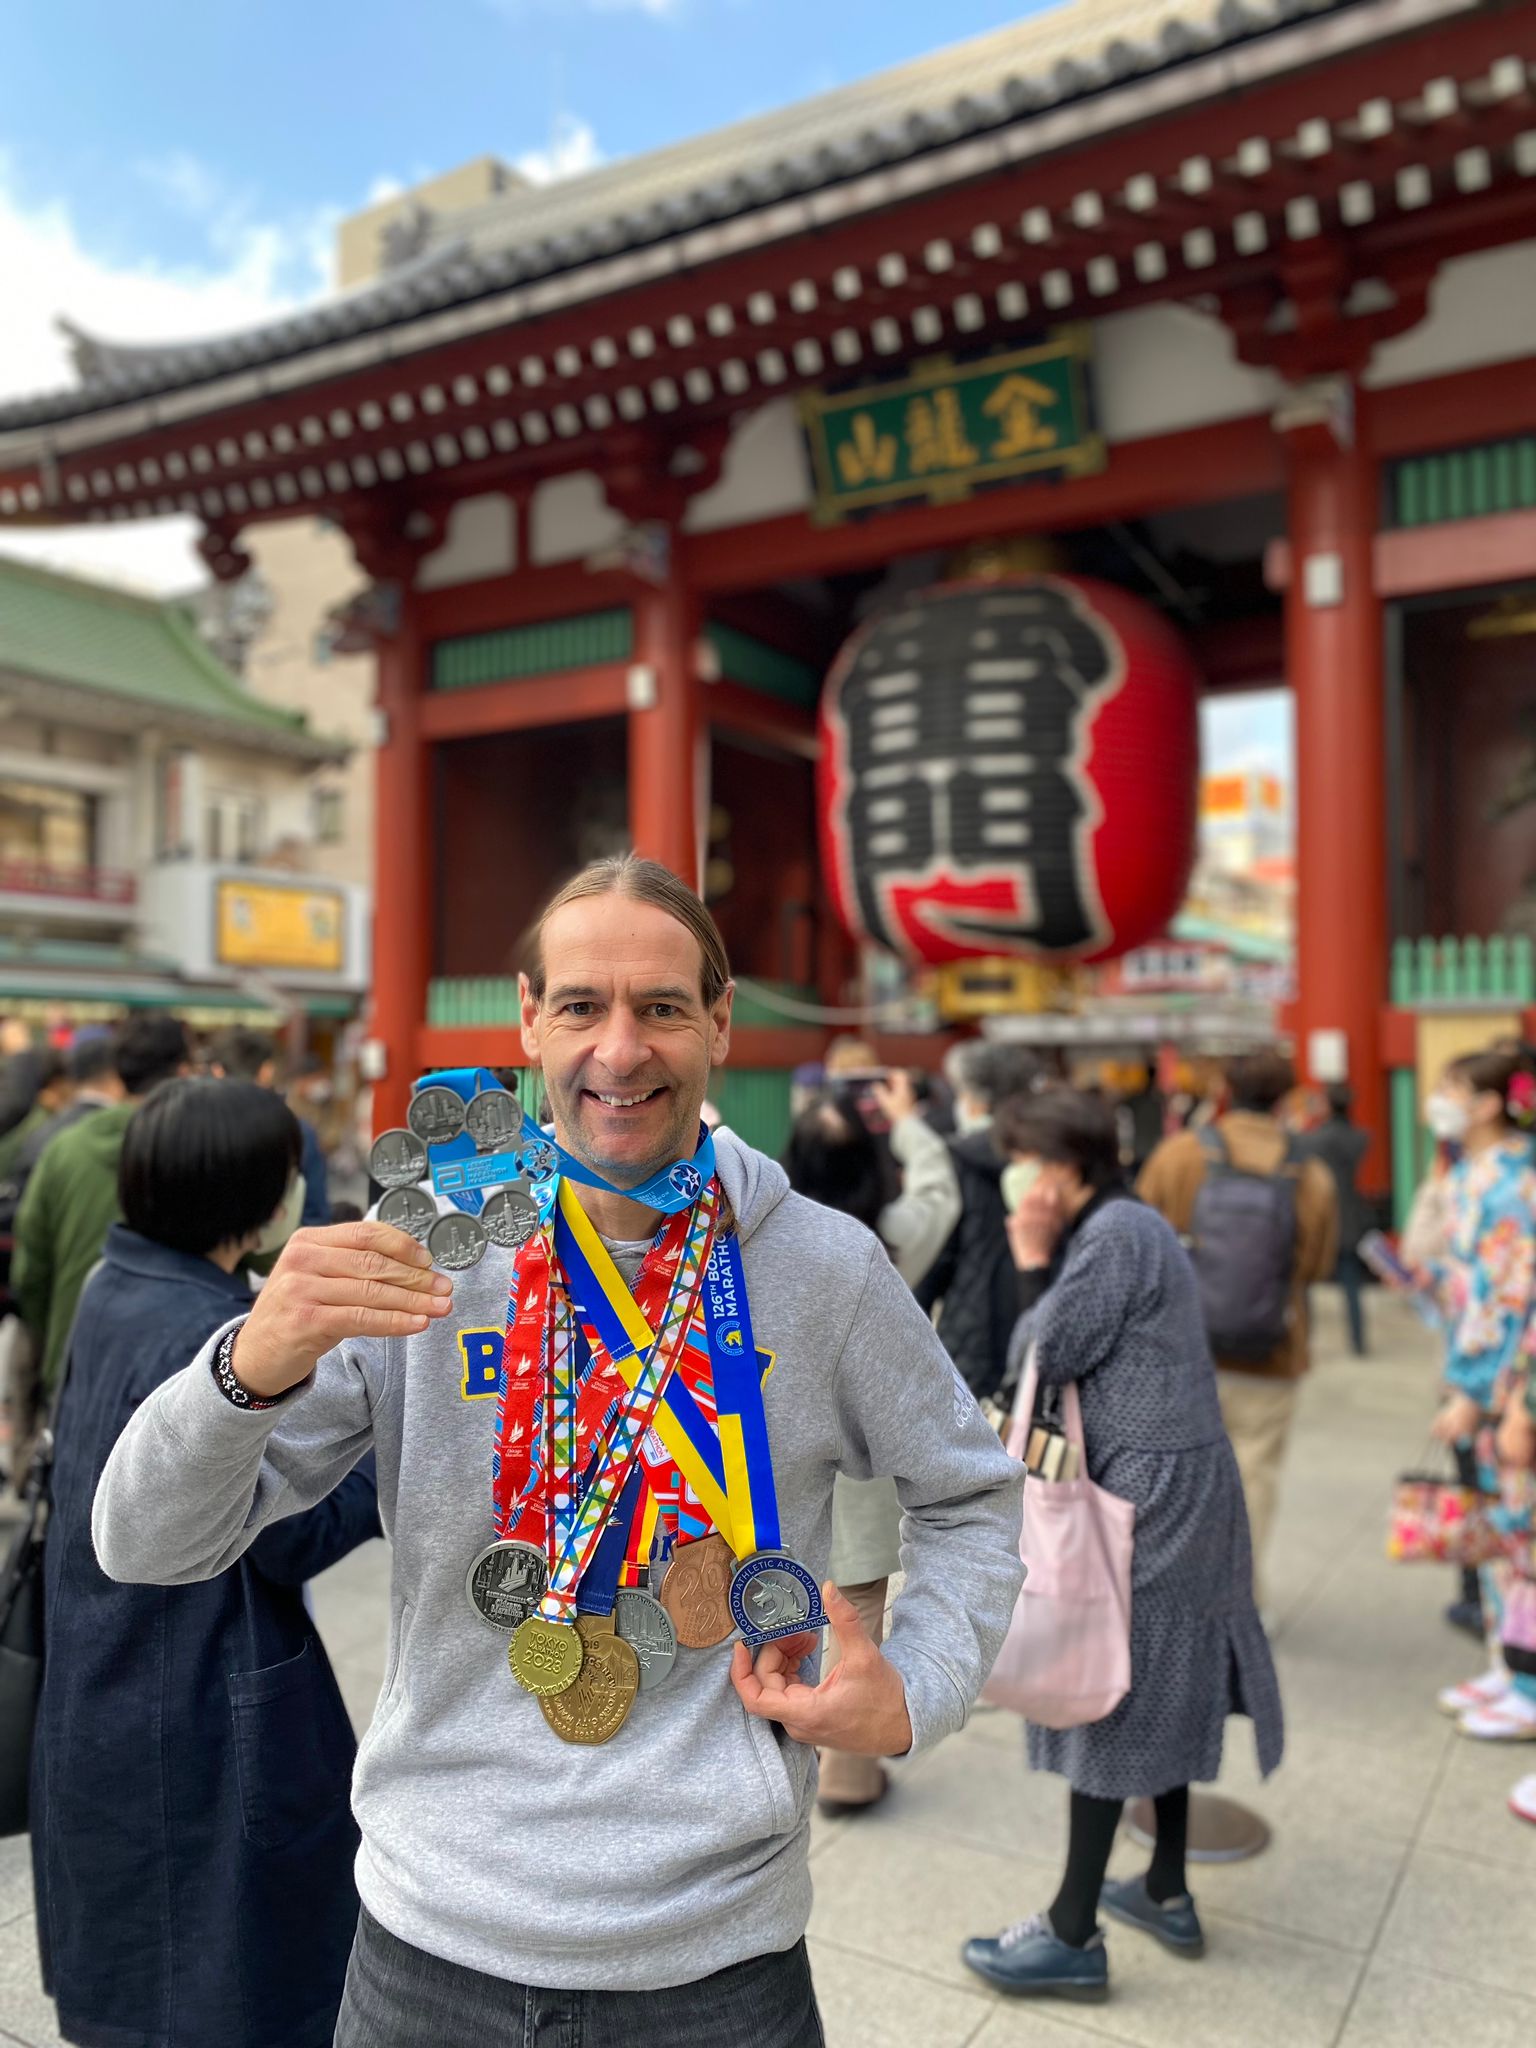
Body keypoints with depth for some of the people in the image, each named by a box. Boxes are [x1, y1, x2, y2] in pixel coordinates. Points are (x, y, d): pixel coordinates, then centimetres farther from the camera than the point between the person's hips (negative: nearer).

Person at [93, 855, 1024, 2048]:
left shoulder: (828, 1270, -8)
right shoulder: (425, 1255, -9)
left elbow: (968, 1498, 8)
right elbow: (146, 1543, -10)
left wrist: (917, 1691, -9)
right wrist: (258, 1364, -30)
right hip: (432, 1944, 1)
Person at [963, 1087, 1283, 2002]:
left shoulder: (1117, 1231, -18)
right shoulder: (1123, 1225, 12)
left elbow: (1046, 1357, -17)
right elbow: (1085, 1358, 10)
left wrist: (1035, 1266, -8)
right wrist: (1044, 1267, -1)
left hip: (1151, 1488, -10)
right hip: (1174, 1484, 10)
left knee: (1109, 1693, -1)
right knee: (1160, 1687, 18)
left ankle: (1074, 1935, 10)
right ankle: (1168, 1893, 33)